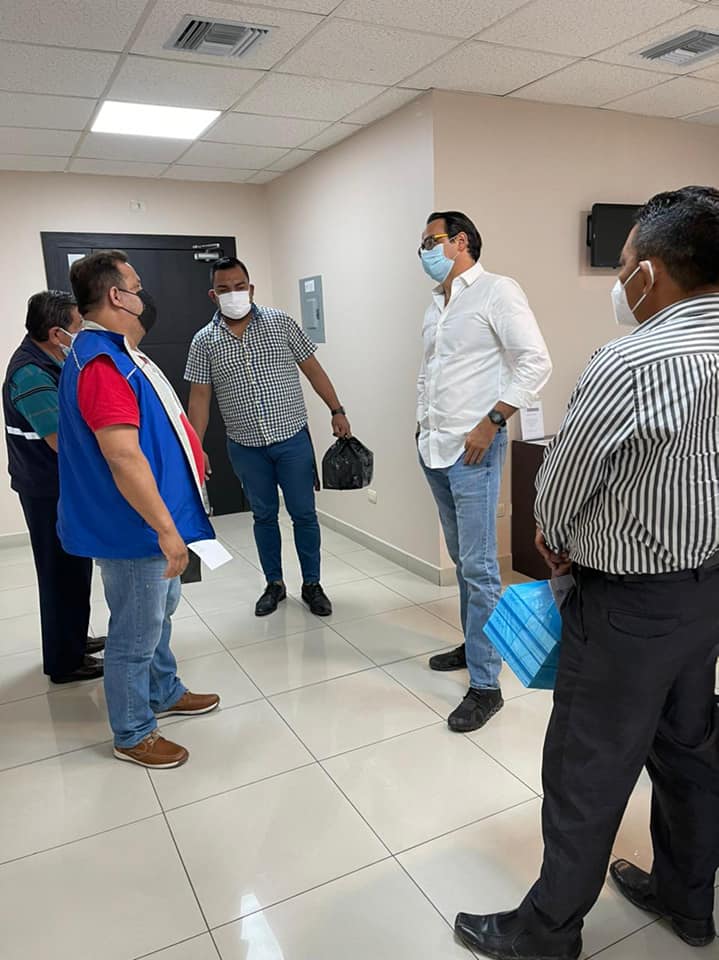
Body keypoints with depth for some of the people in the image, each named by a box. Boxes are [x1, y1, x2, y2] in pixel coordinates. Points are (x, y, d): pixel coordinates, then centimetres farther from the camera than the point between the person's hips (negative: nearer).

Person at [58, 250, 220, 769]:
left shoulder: (118, 353, 11)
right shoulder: (102, 363, -24)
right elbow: (124, 458, -30)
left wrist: (187, 464, 25)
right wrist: (165, 528, -27)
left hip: (150, 523, 11)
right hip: (134, 531, -11)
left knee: (160, 613, 25)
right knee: (136, 634, 6)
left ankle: (165, 693, 45)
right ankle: (133, 734, 24)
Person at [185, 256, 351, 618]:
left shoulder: (280, 322, -2)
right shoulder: (204, 341, 0)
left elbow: (312, 367, 2)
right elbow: (200, 397, 1)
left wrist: (337, 411, -1)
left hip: (293, 438, -1)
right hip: (246, 447, 1)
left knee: (304, 513, 5)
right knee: (264, 516, 13)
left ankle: (312, 585, 22)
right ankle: (274, 584, 29)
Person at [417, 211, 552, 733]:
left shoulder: (497, 291, -7)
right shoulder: (437, 303, 17)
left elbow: (536, 363, -15)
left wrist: (490, 422, -17)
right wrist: (423, 422, 16)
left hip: (472, 450, -8)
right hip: (435, 449, 8)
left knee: (479, 566, -6)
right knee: (461, 558, 17)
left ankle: (485, 685, 3)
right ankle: (475, 645, 33)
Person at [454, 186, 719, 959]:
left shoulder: (630, 364, -26)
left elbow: (559, 483, -14)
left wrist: (557, 542, 7)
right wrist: (586, 541, 7)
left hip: (629, 603, -8)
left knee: (587, 774, 8)